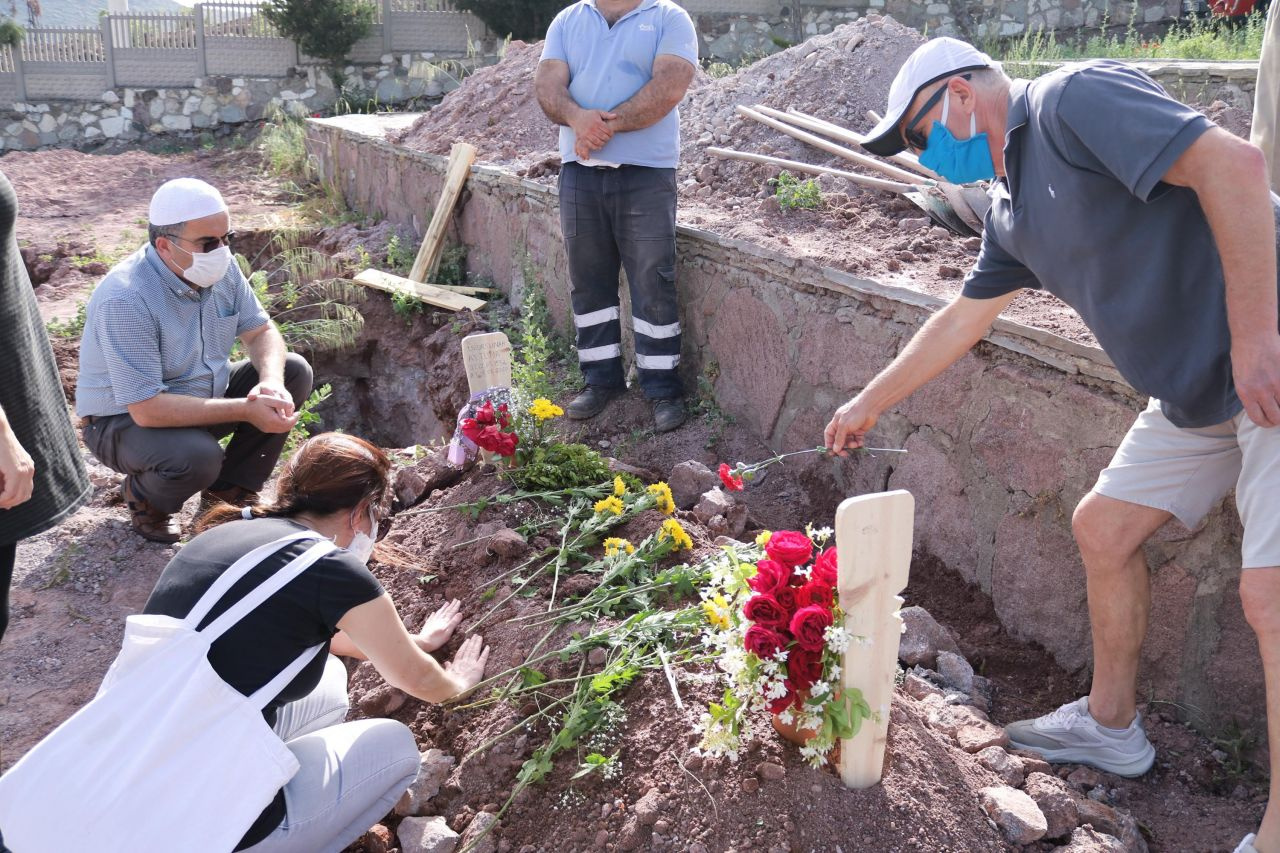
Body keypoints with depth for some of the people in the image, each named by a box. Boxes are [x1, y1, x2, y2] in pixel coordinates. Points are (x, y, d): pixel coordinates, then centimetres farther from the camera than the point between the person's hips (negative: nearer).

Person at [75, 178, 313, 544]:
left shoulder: (221, 268, -11)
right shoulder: (125, 300, -32)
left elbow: (261, 331, -1)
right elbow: (147, 409, -34)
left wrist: (271, 381, -24)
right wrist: (245, 411, -34)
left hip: (199, 394, 7)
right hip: (126, 419, -7)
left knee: (295, 372, -7)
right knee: (198, 457, -37)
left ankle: (231, 488, 8)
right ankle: (143, 497, 2)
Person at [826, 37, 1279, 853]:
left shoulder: (1075, 99, -14)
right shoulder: (1013, 210, 14)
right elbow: (961, 320, 25)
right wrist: (870, 403, 31)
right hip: (1198, 390, 10)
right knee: (1104, 527, 15)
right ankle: (1111, 725, 32)